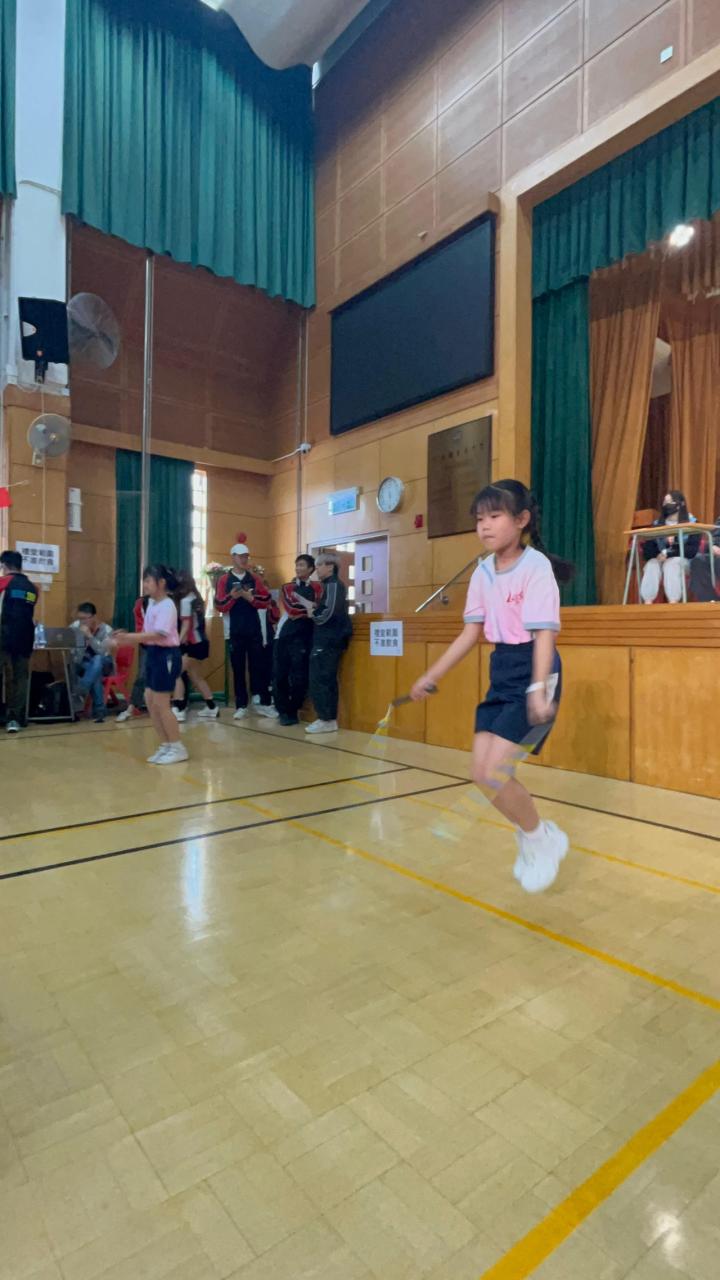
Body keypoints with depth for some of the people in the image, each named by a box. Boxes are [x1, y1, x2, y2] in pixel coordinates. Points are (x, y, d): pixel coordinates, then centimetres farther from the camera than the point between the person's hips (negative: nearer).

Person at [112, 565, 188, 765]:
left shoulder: (167, 605, -16)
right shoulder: (151, 604, 11)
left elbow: (159, 634, -26)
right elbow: (149, 634, 10)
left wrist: (129, 637, -30)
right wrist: (126, 638, -2)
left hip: (167, 655, -9)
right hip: (154, 654, 9)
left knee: (161, 704, -4)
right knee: (150, 702, 10)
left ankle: (178, 748, 8)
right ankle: (166, 745, 21)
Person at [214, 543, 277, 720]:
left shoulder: (255, 579, 7)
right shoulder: (224, 580, 2)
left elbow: (267, 601, -2)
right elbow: (219, 606, -4)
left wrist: (250, 597, -16)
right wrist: (232, 597, -20)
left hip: (255, 631, 1)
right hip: (235, 631, -1)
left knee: (259, 665, 4)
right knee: (238, 668, 4)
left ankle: (264, 703, 10)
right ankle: (241, 706, 9)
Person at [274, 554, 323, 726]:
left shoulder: (317, 588, 9)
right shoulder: (287, 587, 13)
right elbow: (290, 610, -4)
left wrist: (299, 612, -8)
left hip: (304, 637, -2)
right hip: (284, 635, 2)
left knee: (299, 677, -2)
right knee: (280, 675, 2)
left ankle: (293, 712, 13)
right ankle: (283, 712, 15)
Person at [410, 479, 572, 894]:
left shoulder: (536, 566, -14)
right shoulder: (483, 572, 7)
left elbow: (544, 633, -21)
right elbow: (471, 633, 12)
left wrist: (539, 690, -33)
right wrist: (432, 676, 11)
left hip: (533, 673, -8)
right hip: (501, 670, 8)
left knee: (495, 773, -12)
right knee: (482, 772, 6)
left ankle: (543, 840, 16)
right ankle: (536, 838, 30)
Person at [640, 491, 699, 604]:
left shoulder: (691, 523, 5)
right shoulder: (657, 524, 14)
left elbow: (692, 550, -7)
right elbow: (648, 551, 4)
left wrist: (668, 553, -16)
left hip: (682, 560, -2)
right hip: (660, 559, 3)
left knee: (671, 564, -37)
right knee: (652, 565, -32)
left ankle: (673, 604, -50)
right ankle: (647, 603, -47)